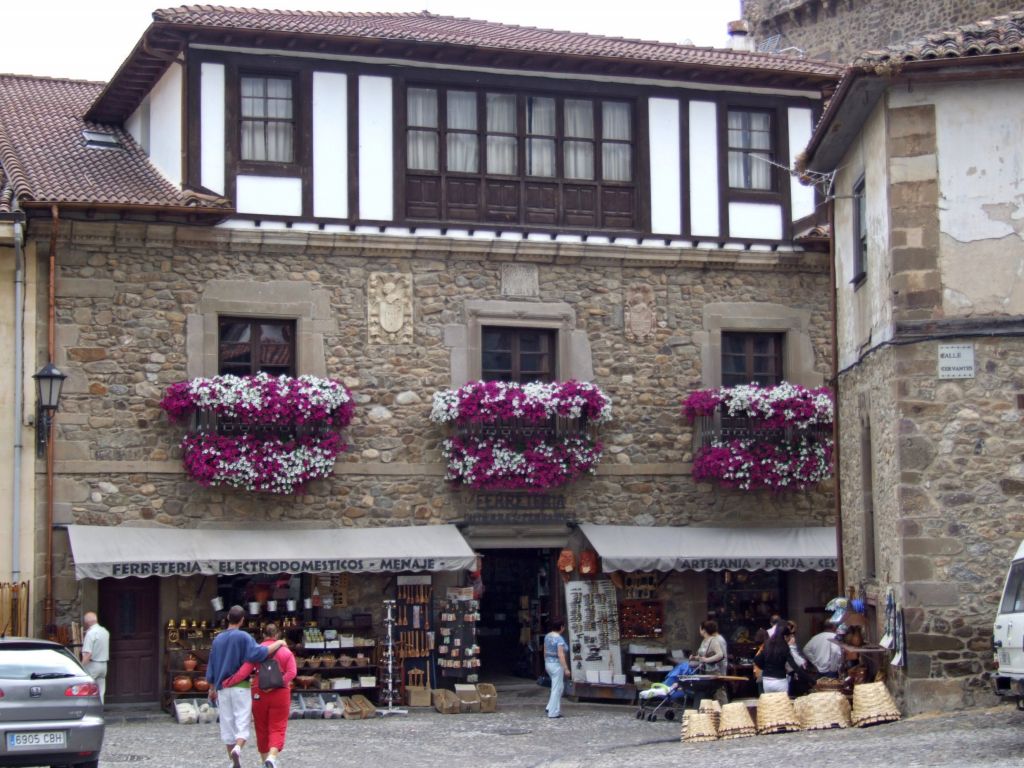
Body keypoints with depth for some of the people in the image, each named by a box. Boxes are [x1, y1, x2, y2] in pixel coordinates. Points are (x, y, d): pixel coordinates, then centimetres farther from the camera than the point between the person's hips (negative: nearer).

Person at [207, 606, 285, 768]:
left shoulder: (217, 639, 10)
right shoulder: (243, 637, -8)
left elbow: (211, 666, 14)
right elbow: (258, 653, -21)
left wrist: (212, 688, 23)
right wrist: (278, 643, -10)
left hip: (222, 688, 5)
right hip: (241, 686, -5)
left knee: (227, 724, 9)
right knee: (242, 722, -4)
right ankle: (237, 748, -31)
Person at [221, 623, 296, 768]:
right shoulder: (286, 652, 2)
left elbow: (244, 671, -11)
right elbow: (292, 672, -12)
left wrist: (226, 684, -9)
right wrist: (277, 684, -15)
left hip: (259, 694, 0)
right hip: (280, 694, 0)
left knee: (262, 729, 14)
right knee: (277, 728, -1)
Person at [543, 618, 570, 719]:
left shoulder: (547, 636, 6)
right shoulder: (559, 639, -18)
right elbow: (561, 655, -23)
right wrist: (566, 668, -20)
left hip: (548, 664, 9)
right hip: (557, 665, -9)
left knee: (559, 687, 20)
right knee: (557, 689, 0)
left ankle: (550, 707, 18)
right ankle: (553, 712, 3)